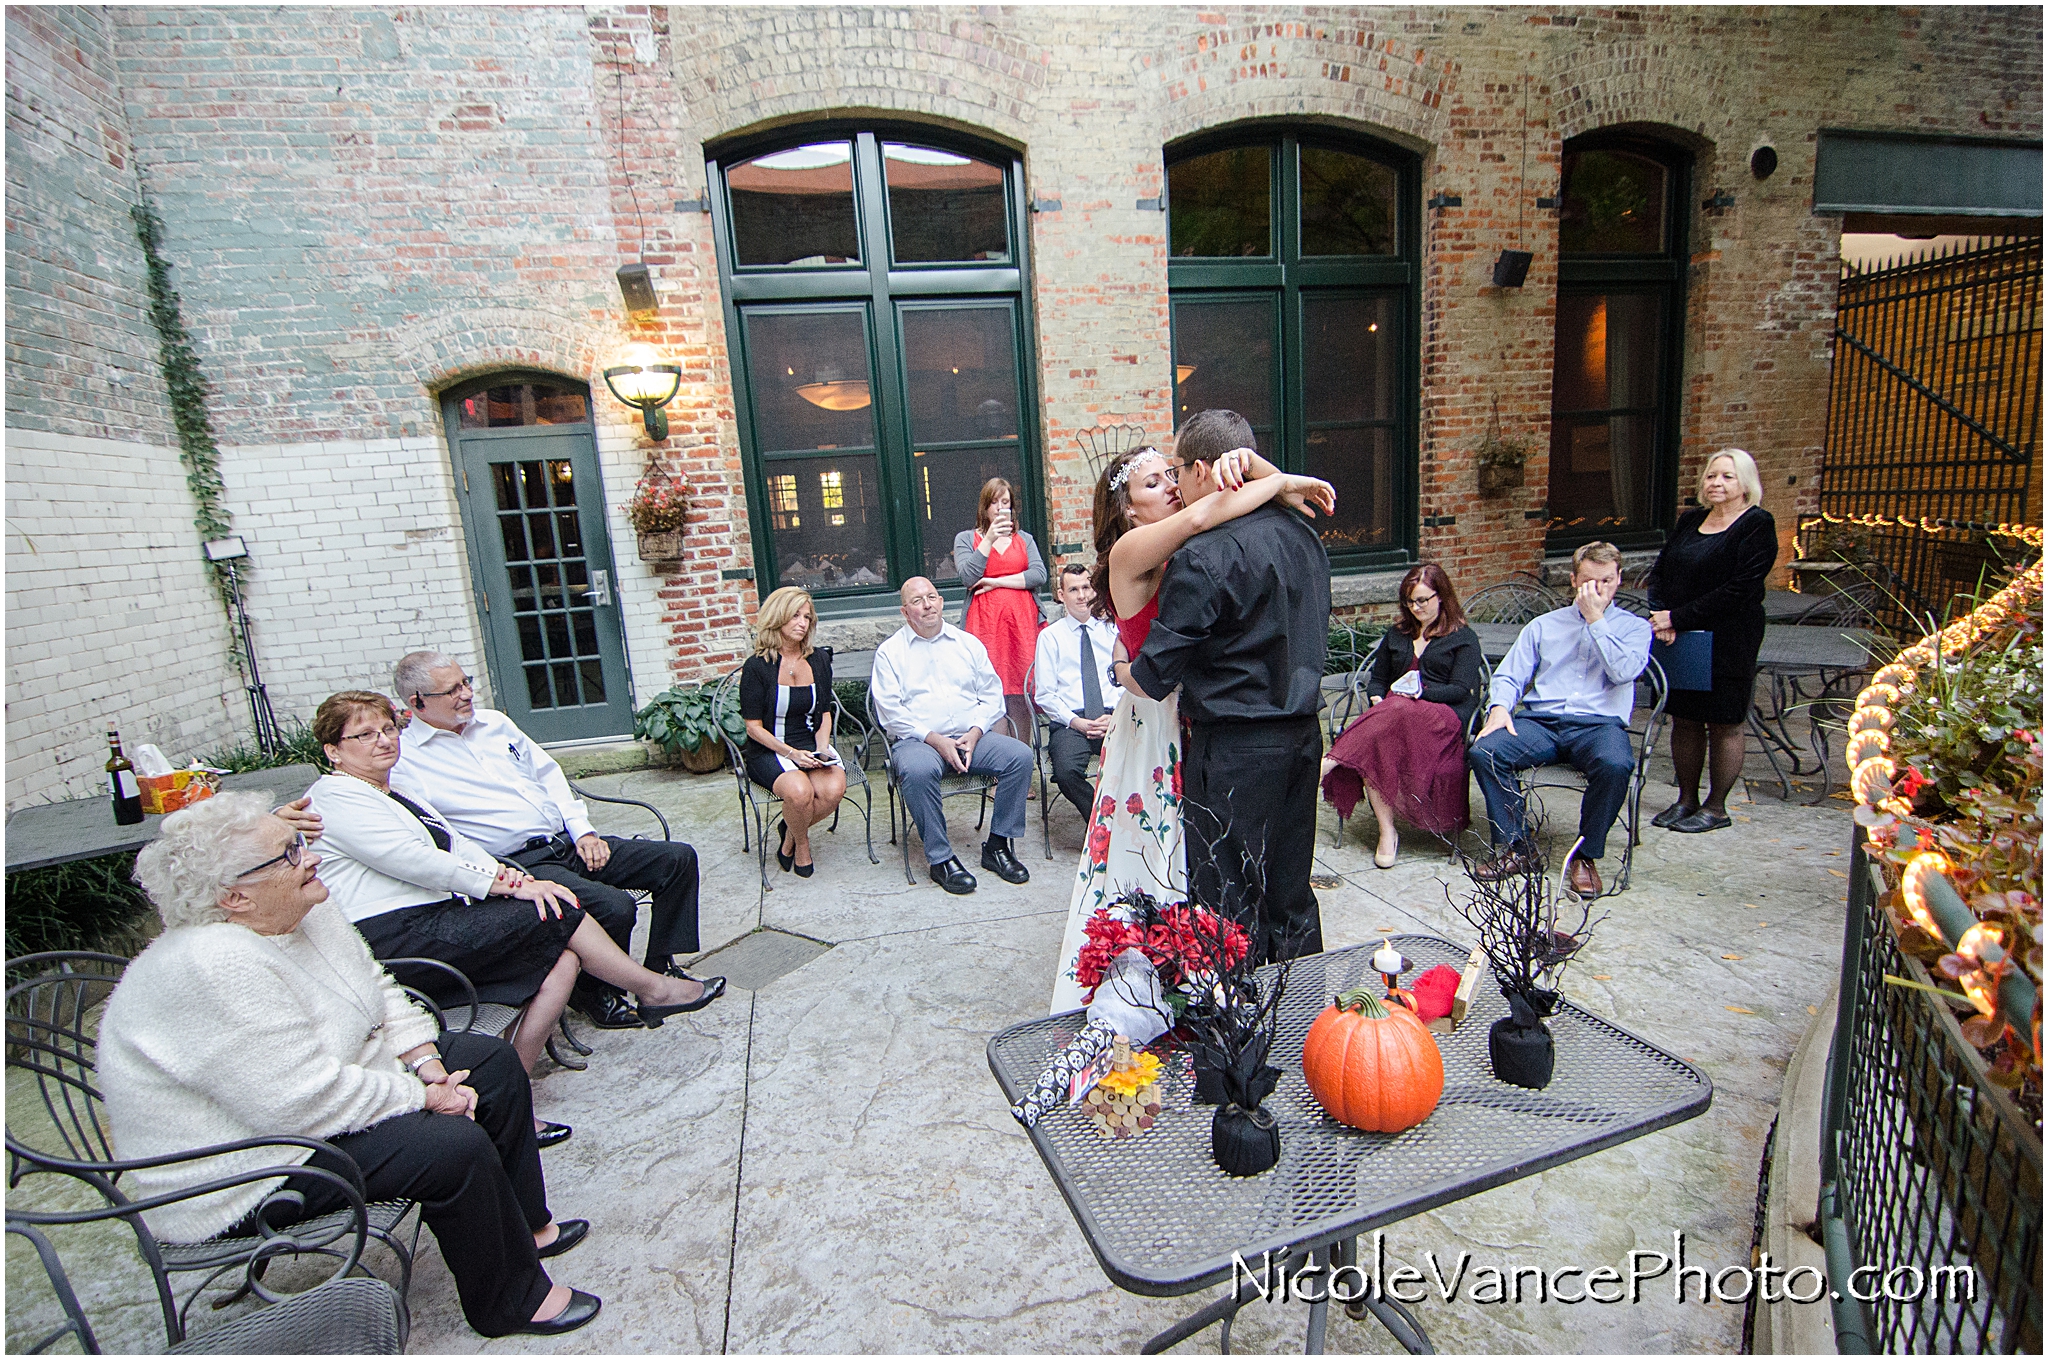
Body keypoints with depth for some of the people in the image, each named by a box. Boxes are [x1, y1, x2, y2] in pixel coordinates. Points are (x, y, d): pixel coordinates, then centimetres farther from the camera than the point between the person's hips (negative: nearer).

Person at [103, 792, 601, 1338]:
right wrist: (423, 1097, -21)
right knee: (455, 1147, -24)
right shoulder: (215, 968, -32)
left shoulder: (306, 914, -4)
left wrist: (429, 1065, -8)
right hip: (245, 1180, -10)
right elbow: (309, 1102, -33)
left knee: (494, 1062, 6)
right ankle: (513, 1301, 1)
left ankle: (526, 1225, 22)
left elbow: (380, 993, 6)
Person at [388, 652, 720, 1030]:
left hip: (568, 840, 7)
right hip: (519, 865, -7)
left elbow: (548, 773, 19)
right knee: (614, 906, -30)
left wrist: (582, 830, 5)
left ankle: (660, 970, 10)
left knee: (678, 859, -2)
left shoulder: (494, 722, 15)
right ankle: (593, 995, 1)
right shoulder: (402, 762, -5)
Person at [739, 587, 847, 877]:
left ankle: (789, 834, 3)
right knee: (799, 790, -34)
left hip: (811, 745, 4)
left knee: (834, 788, -28)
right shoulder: (757, 667, -6)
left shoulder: (819, 659, 8)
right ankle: (801, 843, 1)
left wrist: (821, 748, -6)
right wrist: (791, 753, -18)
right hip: (769, 751, -4)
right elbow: (754, 727, -6)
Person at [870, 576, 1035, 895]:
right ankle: (940, 859, -20)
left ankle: (998, 846, -9)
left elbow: (992, 695, 12)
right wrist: (936, 741, -14)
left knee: (1020, 755, -22)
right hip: (917, 740, -3)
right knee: (917, 770, -37)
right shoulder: (890, 651, 6)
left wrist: (974, 734, -7)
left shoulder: (968, 643, 16)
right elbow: (891, 712, -3)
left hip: (971, 737, 3)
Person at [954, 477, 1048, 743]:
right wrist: (989, 539, -8)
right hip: (984, 622, -2)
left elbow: (1039, 575, 3)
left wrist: (995, 582, -3)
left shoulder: (1024, 539, 20)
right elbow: (968, 576, -4)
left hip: (1023, 622, 2)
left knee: (1021, 692, -3)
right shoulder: (966, 538, 14)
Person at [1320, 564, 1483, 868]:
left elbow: (1460, 690, 1)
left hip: (1442, 718, -3)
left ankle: (1331, 761, -47)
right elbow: (1377, 679, 23)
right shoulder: (1397, 634, 27)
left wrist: (1419, 693, -14)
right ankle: (1386, 832, -35)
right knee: (1374, 746, -34)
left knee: (1396, 713, -41)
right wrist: (1377, 700, 0)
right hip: (1393, 713, 4)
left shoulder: (1464, 638, 13)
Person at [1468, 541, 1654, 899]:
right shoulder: (1543, 625, 21)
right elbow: (1509, 675, 14)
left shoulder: (1634, 627, 15)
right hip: (1539, 721, 2)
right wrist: (1500, 706, -7)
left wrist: (1596, 620, -3)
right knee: (1483, 752, -28)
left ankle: (1586, 856, -14)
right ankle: (1519, 848, -13)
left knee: (1615, 765, -37)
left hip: (1599, 724, -1)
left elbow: (1624, 672, -6)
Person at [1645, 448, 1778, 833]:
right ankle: (1687, 800, 21)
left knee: (1726, 724, 4)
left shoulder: (1757, 525, -6)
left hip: (1728, 642, -6)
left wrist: (1678, 618, -18)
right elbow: (1660, 570, 9)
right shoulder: (1689, 520, 13)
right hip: (1679, 640, 6)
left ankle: (1716, 808, 14)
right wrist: (1660, 615, -8)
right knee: (1684, 720, 10)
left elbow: (1738, 589, -16)